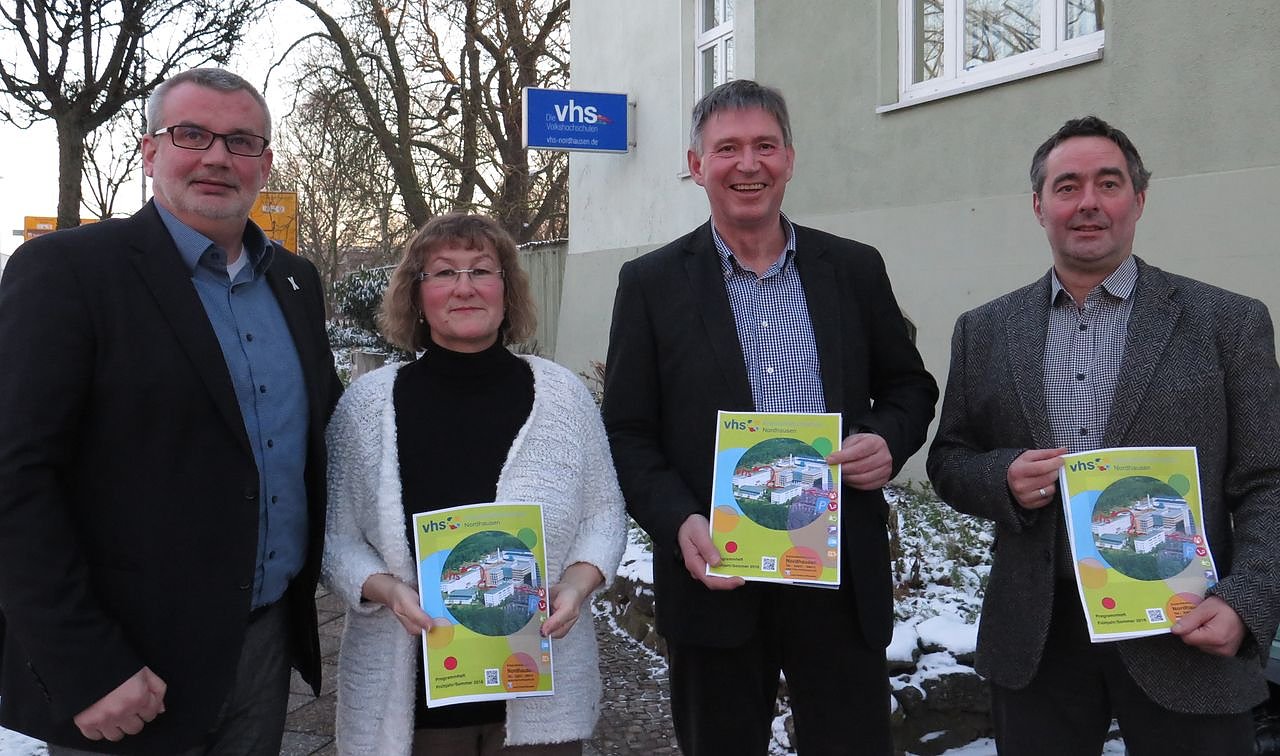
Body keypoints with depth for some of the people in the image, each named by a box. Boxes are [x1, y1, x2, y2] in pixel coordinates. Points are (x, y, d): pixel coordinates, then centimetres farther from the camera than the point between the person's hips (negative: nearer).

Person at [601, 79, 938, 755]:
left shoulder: (854, 269, 5)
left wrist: (890, 442, -9)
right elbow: (626, 434, -1)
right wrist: (680, 524, -17)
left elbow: (910, 387, 13)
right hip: (715, 573, -1)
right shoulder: (651, 284, 0)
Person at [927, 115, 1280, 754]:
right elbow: (949, 462, 10)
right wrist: (1004, 478, -11)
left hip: (1184, 637, -1)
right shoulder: (984, 331, 6)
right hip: (1034, 638, 2)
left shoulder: (1228, 323, 0)